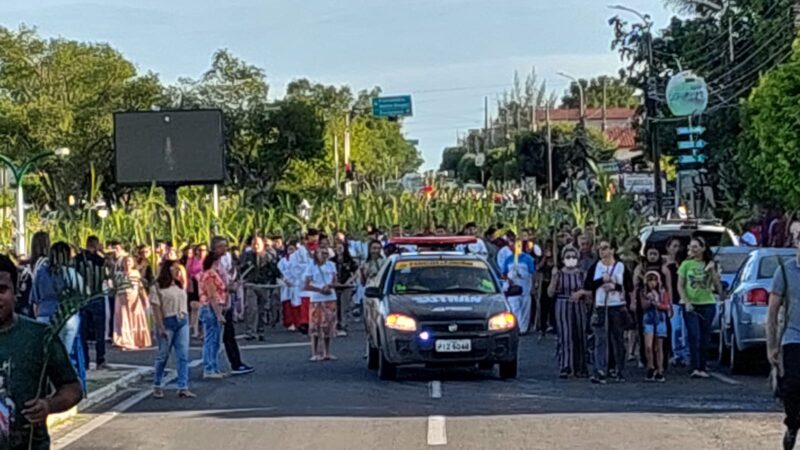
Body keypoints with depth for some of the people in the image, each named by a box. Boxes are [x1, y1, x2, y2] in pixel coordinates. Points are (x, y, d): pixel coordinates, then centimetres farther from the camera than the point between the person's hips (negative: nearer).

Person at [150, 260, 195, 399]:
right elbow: (156, 308, -10)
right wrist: (161, 327, -15)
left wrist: (186, 319, 10)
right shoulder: (158, 287, -6)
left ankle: (183, 388, -1)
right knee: (163, 355, 5)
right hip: (168, 322, -6)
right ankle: (157, 386, 19)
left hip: (182, 321, 6)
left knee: (183, 356, -1)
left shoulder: (180, 286, 14)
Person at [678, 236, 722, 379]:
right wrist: (686, 302, -9)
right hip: (691, 305, -2)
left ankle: (702, 368, 10)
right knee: (694, 336, -11)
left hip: (708, 304, 2)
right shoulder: (686, 264, 4)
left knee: (705, 338, 3)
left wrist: (712, 271, -11)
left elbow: (718, 287, 2)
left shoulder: (710, 265, 7)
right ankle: (695, 368, -14)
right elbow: (680, 286, 3)